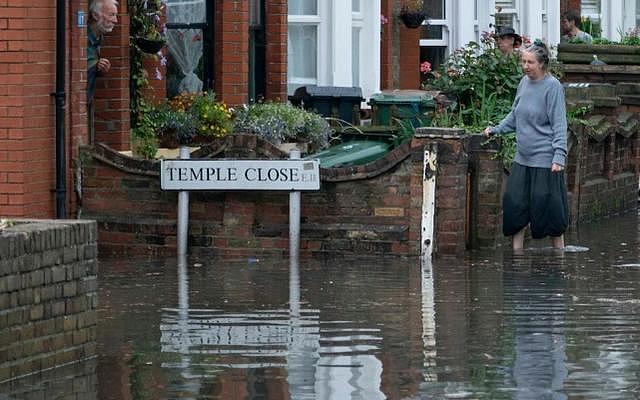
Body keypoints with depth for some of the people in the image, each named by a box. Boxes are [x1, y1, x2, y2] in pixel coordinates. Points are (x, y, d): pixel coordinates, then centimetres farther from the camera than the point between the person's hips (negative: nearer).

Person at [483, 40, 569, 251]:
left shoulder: (553, 86, -11)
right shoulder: (524, 83, 9)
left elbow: (559, 124, -13)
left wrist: (559, 156, -18)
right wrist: (496, 130, 10)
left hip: (545, 160, -7)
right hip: (522, 159, 7)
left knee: (549, 208, -1)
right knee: (514, 203, 5)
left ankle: (559, 250, 13)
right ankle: (517, 252, 13)